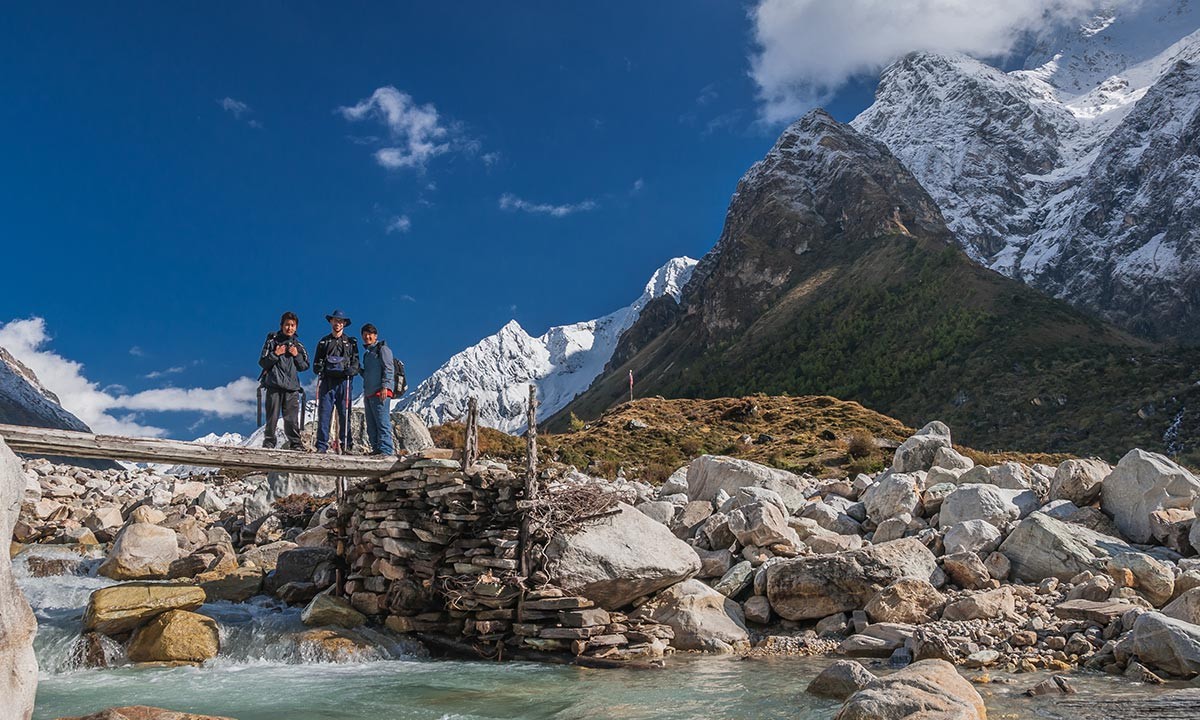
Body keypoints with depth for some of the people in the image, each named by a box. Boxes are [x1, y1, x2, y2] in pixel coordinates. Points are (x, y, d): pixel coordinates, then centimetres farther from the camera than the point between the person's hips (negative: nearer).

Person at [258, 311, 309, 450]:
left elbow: (305, 366, 14)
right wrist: (275, 354, -9)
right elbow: (262, 362, 4)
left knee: (292, 418, -6)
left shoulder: (298, 346, 15)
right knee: (272, 416, -3)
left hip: (292, 386, 2)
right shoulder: (272, 341, 8)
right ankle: (269, 442, 7)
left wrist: (296, 355, -1)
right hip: (274, 385, -1)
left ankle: (295, 443, -3)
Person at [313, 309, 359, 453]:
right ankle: (322, 446, -4)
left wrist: (351, 369, -13)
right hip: (327, 381, 1)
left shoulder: (351, 342, 14)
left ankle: (346, 445, -2)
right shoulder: (324, 342, 19)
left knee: (345, 414, -4)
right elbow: (317, 362, 18)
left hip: (344, 382, -1)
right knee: (324, 413, -5)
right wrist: (319, 368, -4)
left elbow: (355, 362, 8)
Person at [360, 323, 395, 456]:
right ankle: (377, 449, 10)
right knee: (371, 426, 7)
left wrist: (385, 386, -19)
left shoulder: (382, 349, 0)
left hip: (381, 392, -9)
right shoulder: (367, 353, 25)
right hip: (369, 394, 9)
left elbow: (389, 369, -10)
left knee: (382, 422, -14)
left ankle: (386, 450, -17)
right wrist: (365, 394, 21)